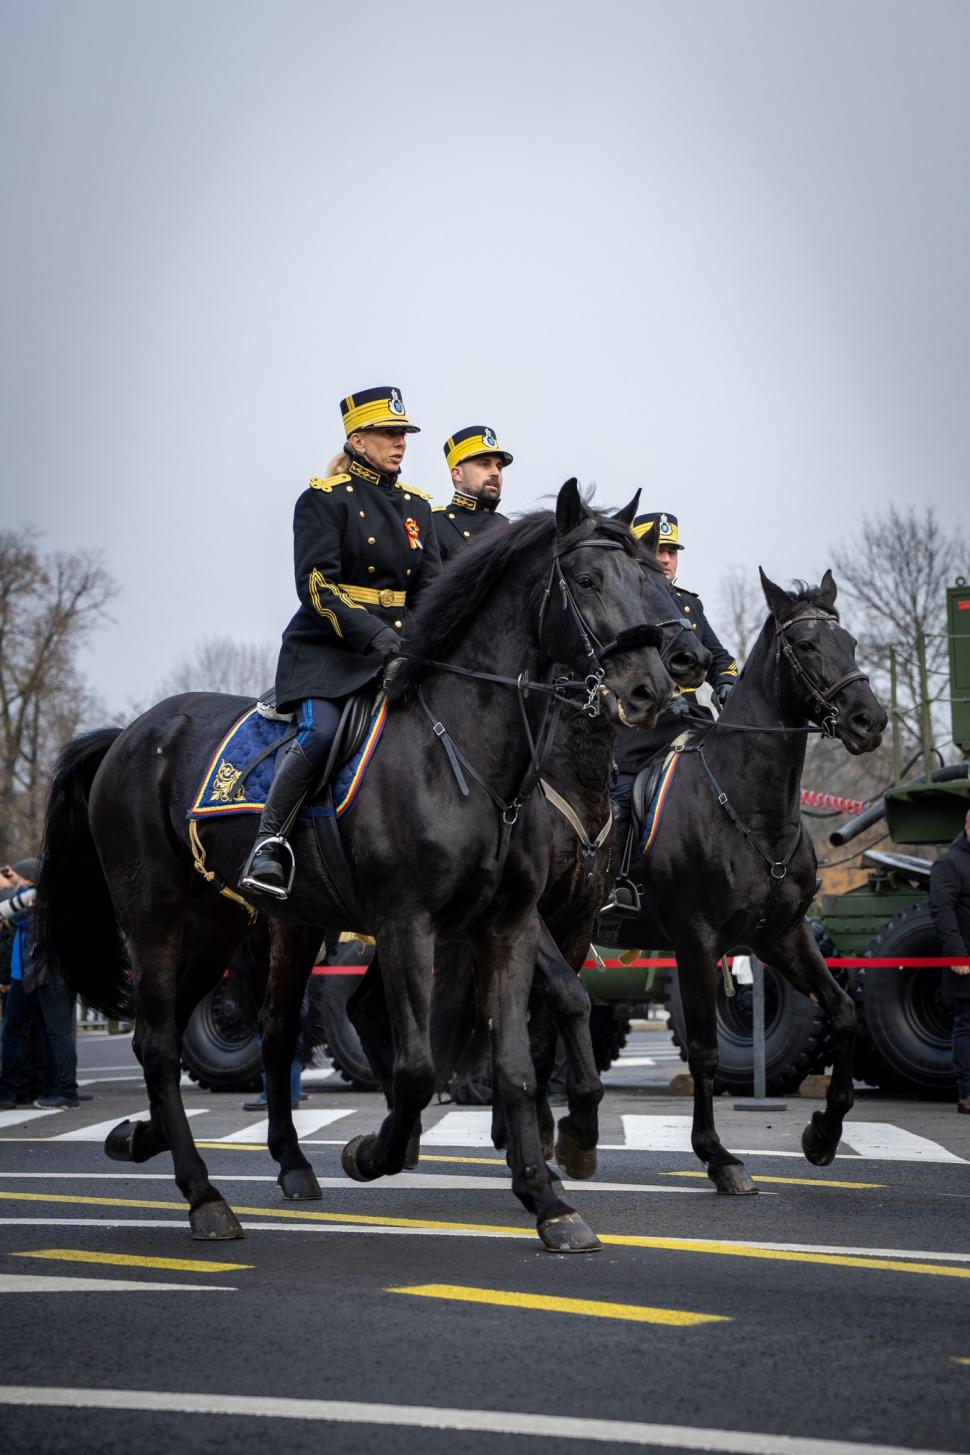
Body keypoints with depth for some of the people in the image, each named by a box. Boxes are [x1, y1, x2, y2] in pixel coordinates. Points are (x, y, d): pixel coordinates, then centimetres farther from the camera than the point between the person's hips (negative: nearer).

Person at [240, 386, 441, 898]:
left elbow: (432, 586, 12)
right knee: (322, 731, -29)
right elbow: (315, 583, -12)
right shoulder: (324, 499, -2)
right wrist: (370, 632, -24)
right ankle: (268, 842, -19)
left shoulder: (417, 506, 16)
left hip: (399, 649, 6)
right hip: (326, 647, -6)